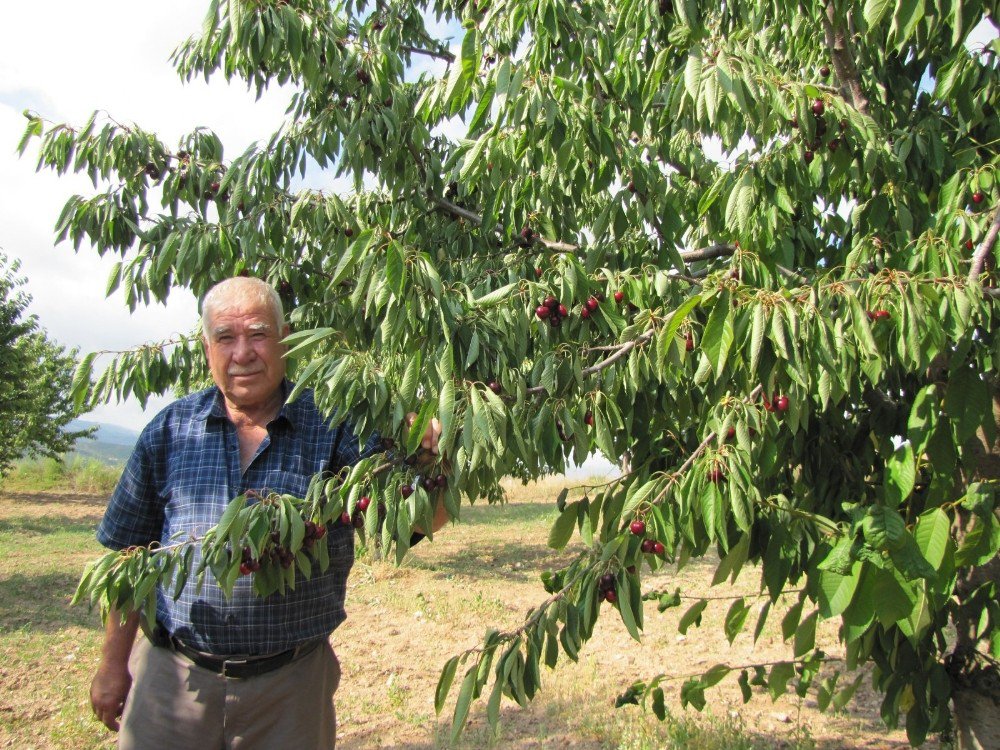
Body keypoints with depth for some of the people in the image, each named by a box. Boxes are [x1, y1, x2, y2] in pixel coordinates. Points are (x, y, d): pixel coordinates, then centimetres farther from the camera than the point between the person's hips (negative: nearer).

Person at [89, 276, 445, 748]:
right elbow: (129, 556, 7)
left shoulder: (334, 427, -7)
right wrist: (113, 664, 9)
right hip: (173, 675, 2)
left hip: (291, 685, -1)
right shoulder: (170, 430, 0)